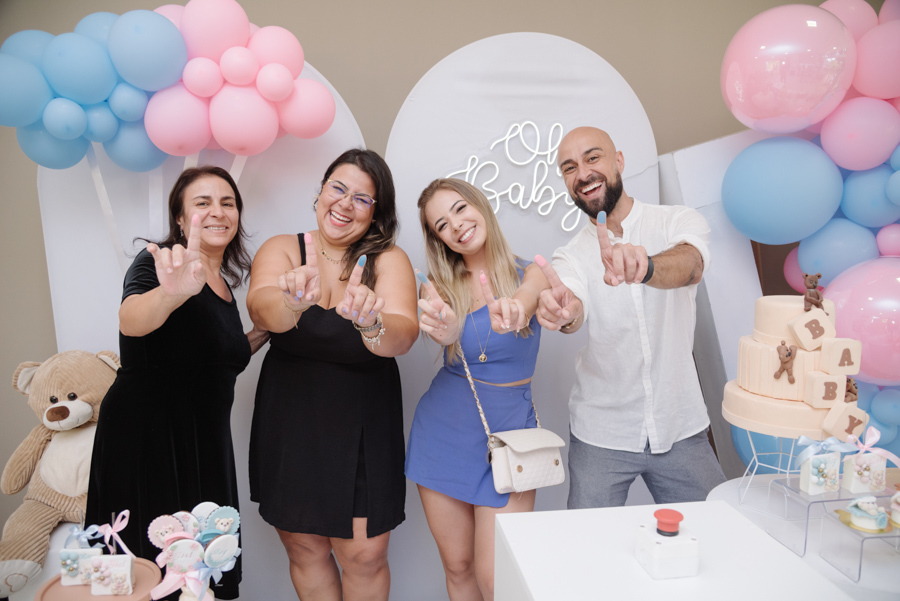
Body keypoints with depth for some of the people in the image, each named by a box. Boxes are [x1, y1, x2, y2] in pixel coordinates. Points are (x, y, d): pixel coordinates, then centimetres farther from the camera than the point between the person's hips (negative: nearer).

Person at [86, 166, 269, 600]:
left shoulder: (225, 284, 13)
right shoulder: (160, 262, -8)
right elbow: (131, 322, -30)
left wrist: (263, 332, 9)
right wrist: (172, 293, -51)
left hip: (204, 441, 7)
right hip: (145, 432, -6)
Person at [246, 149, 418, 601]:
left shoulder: (388, 260, -8)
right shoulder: (282, 249, -4)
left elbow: (403, 335, -26)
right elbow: (260, 308, -25)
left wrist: (372, 323, -48)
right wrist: (293, 302, -47)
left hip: (363, 428, -1)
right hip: (289, 424, 2)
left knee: (365, 555, 2)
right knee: (304, 549, 12)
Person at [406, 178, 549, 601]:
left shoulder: (530, 274, -4)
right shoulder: (440, 283, 0)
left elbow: (524, 297, -28)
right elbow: (443, 328, -22)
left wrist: (511, 311, -53)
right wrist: (444, 329, -47)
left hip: (507, 430, -2)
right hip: (443, 428, 2)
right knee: (457, 566, 13)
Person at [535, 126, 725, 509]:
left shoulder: (679, 223, -5)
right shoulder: (570, 258, -3)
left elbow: (689, 265, -28)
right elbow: (575, 310, -25)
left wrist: (643, 266, -50)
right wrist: (562, 311, -49)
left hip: (681, 429, 0)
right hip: (600, 437, 0)